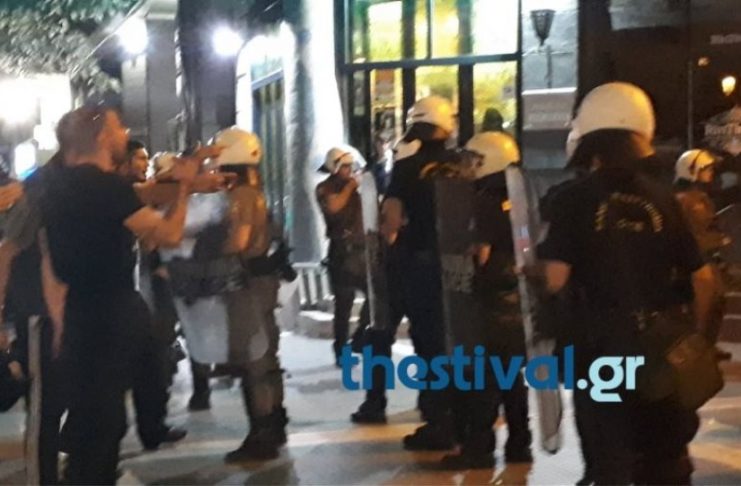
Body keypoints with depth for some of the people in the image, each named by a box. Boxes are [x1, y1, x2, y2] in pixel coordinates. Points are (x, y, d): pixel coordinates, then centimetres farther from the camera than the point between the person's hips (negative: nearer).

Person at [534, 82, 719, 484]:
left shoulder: (575, 198, -10)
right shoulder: (662, 198, -1)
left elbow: (555, 280, -16)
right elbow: (704, 278, 1)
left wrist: (529, 271, 6)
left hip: (606, 345, -3)